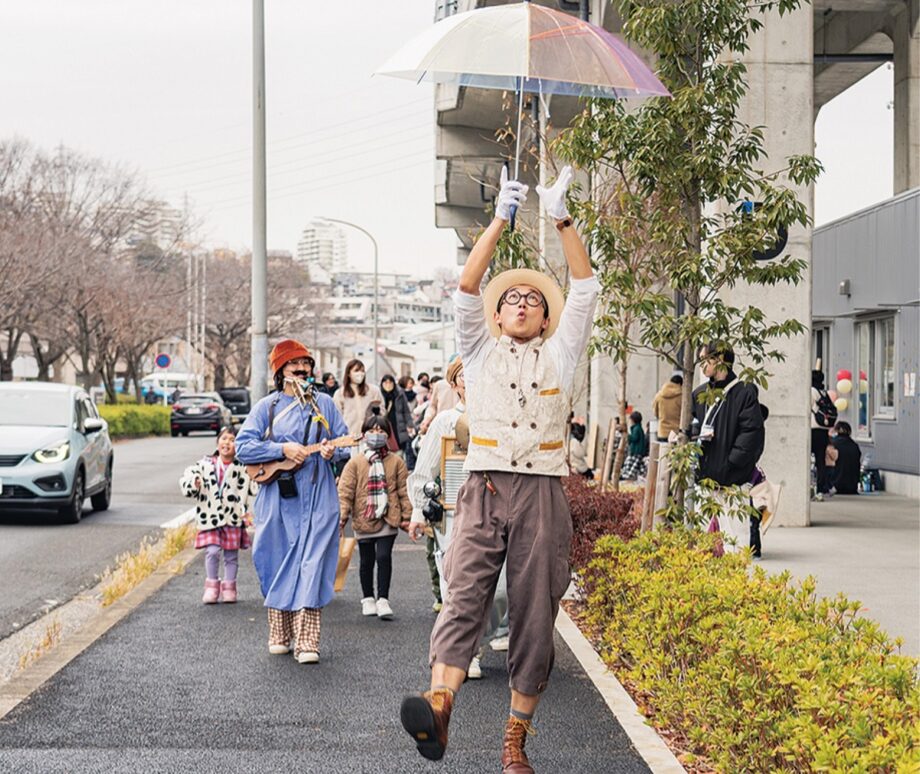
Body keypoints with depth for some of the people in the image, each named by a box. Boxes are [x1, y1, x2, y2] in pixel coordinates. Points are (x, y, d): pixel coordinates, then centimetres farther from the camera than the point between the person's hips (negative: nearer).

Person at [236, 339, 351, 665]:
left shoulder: (323, 403, 10)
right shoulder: (267, 406, 6)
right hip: (278, 497, 0)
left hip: (317, 497, 0)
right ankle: (279, 636, 21)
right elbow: (243, 446, -3)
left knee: (312, 565, -8)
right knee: (279, 564, 6)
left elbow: (345, 441, 13)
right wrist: (283, 449, -14)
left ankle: (307, 642, -11)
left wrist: (332, 451, -10)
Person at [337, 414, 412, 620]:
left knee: (384, 557, -10)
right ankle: (368, 599, 25)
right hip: (364, 519, 1)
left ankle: (383, 600, -2)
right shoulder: (355, 463, 1)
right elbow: (345, 490, -2)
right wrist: (342, 516, -11)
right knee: (367, 560, 11)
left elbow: (404, 490, 5)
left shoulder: (396, 462, 4)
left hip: (388, 520, -1)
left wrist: (407, 516, 0)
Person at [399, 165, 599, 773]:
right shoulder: (480, 352, 18)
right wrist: (501, 220, 2)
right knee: (465, 593, -20)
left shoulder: (560, 355, 19)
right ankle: (439, 706, -40)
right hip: (485, 489, -1)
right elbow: (467, 289, 6)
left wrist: (563, 220, 3)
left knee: (535, 615, -1)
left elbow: (585, 289, 10)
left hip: (543, 495, 1)